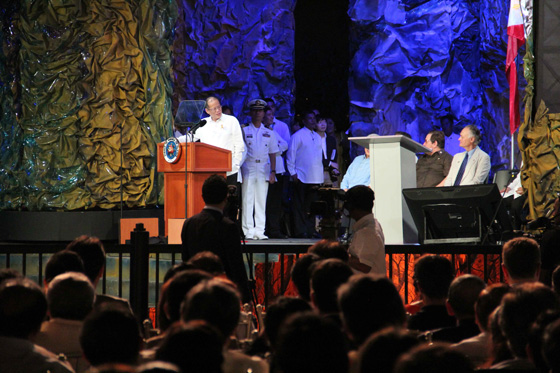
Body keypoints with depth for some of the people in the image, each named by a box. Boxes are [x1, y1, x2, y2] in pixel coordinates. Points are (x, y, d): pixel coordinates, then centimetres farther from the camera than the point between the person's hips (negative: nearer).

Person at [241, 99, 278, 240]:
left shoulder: (269, 133, 14)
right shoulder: (244, 130, 7)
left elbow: (272, 153, 14)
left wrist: (273, 172, 5)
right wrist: (239, 170, -6)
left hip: (263, 168, 2)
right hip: (248, 167, -2)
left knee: (261, 201, 2)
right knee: (248, 199, -6)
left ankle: (259, 231, 4)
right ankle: (248, 231, -4)